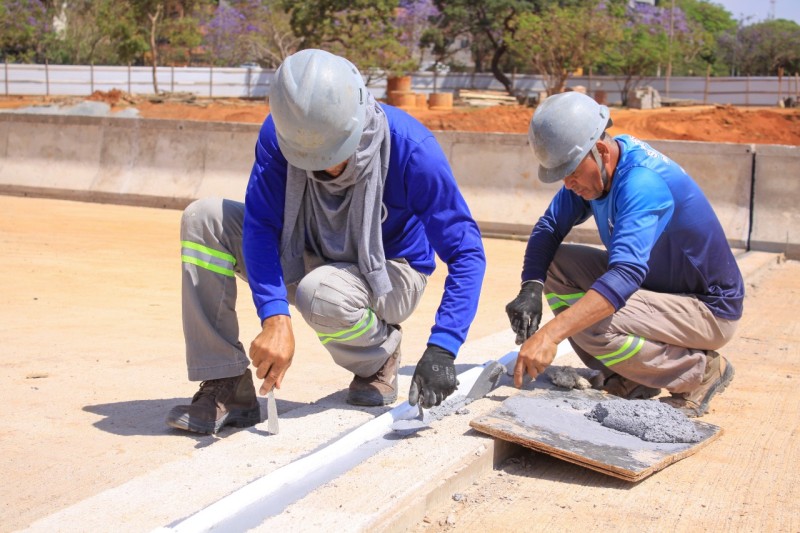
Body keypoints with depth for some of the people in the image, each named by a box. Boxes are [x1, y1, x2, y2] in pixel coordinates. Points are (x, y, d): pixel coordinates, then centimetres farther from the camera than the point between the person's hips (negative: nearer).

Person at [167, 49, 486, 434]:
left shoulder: (411, 149, -29)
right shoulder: (278, 133, -20)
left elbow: (467, 253, -26)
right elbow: (260, 227, -22)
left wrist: (441, 350, -37)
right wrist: (275, 320, -38)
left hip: (388, 275, -4)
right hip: (304, 263, 4)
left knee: (320, 293, -39)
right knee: (204, 219, -17)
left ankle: (380, 355, -2)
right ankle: (226, 389, -16)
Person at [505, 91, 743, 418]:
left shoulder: (643, 182, -31)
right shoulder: (590, 168, -5)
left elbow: (626, 273, -44)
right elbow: (549, 228, 0)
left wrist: (550, 334, -53)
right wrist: (530, 289, -21)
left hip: (708, 309, -9)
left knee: (593, 326, -31)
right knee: (556, 265, -5)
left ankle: (703, 371, -6)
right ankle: (630, 380, 3)